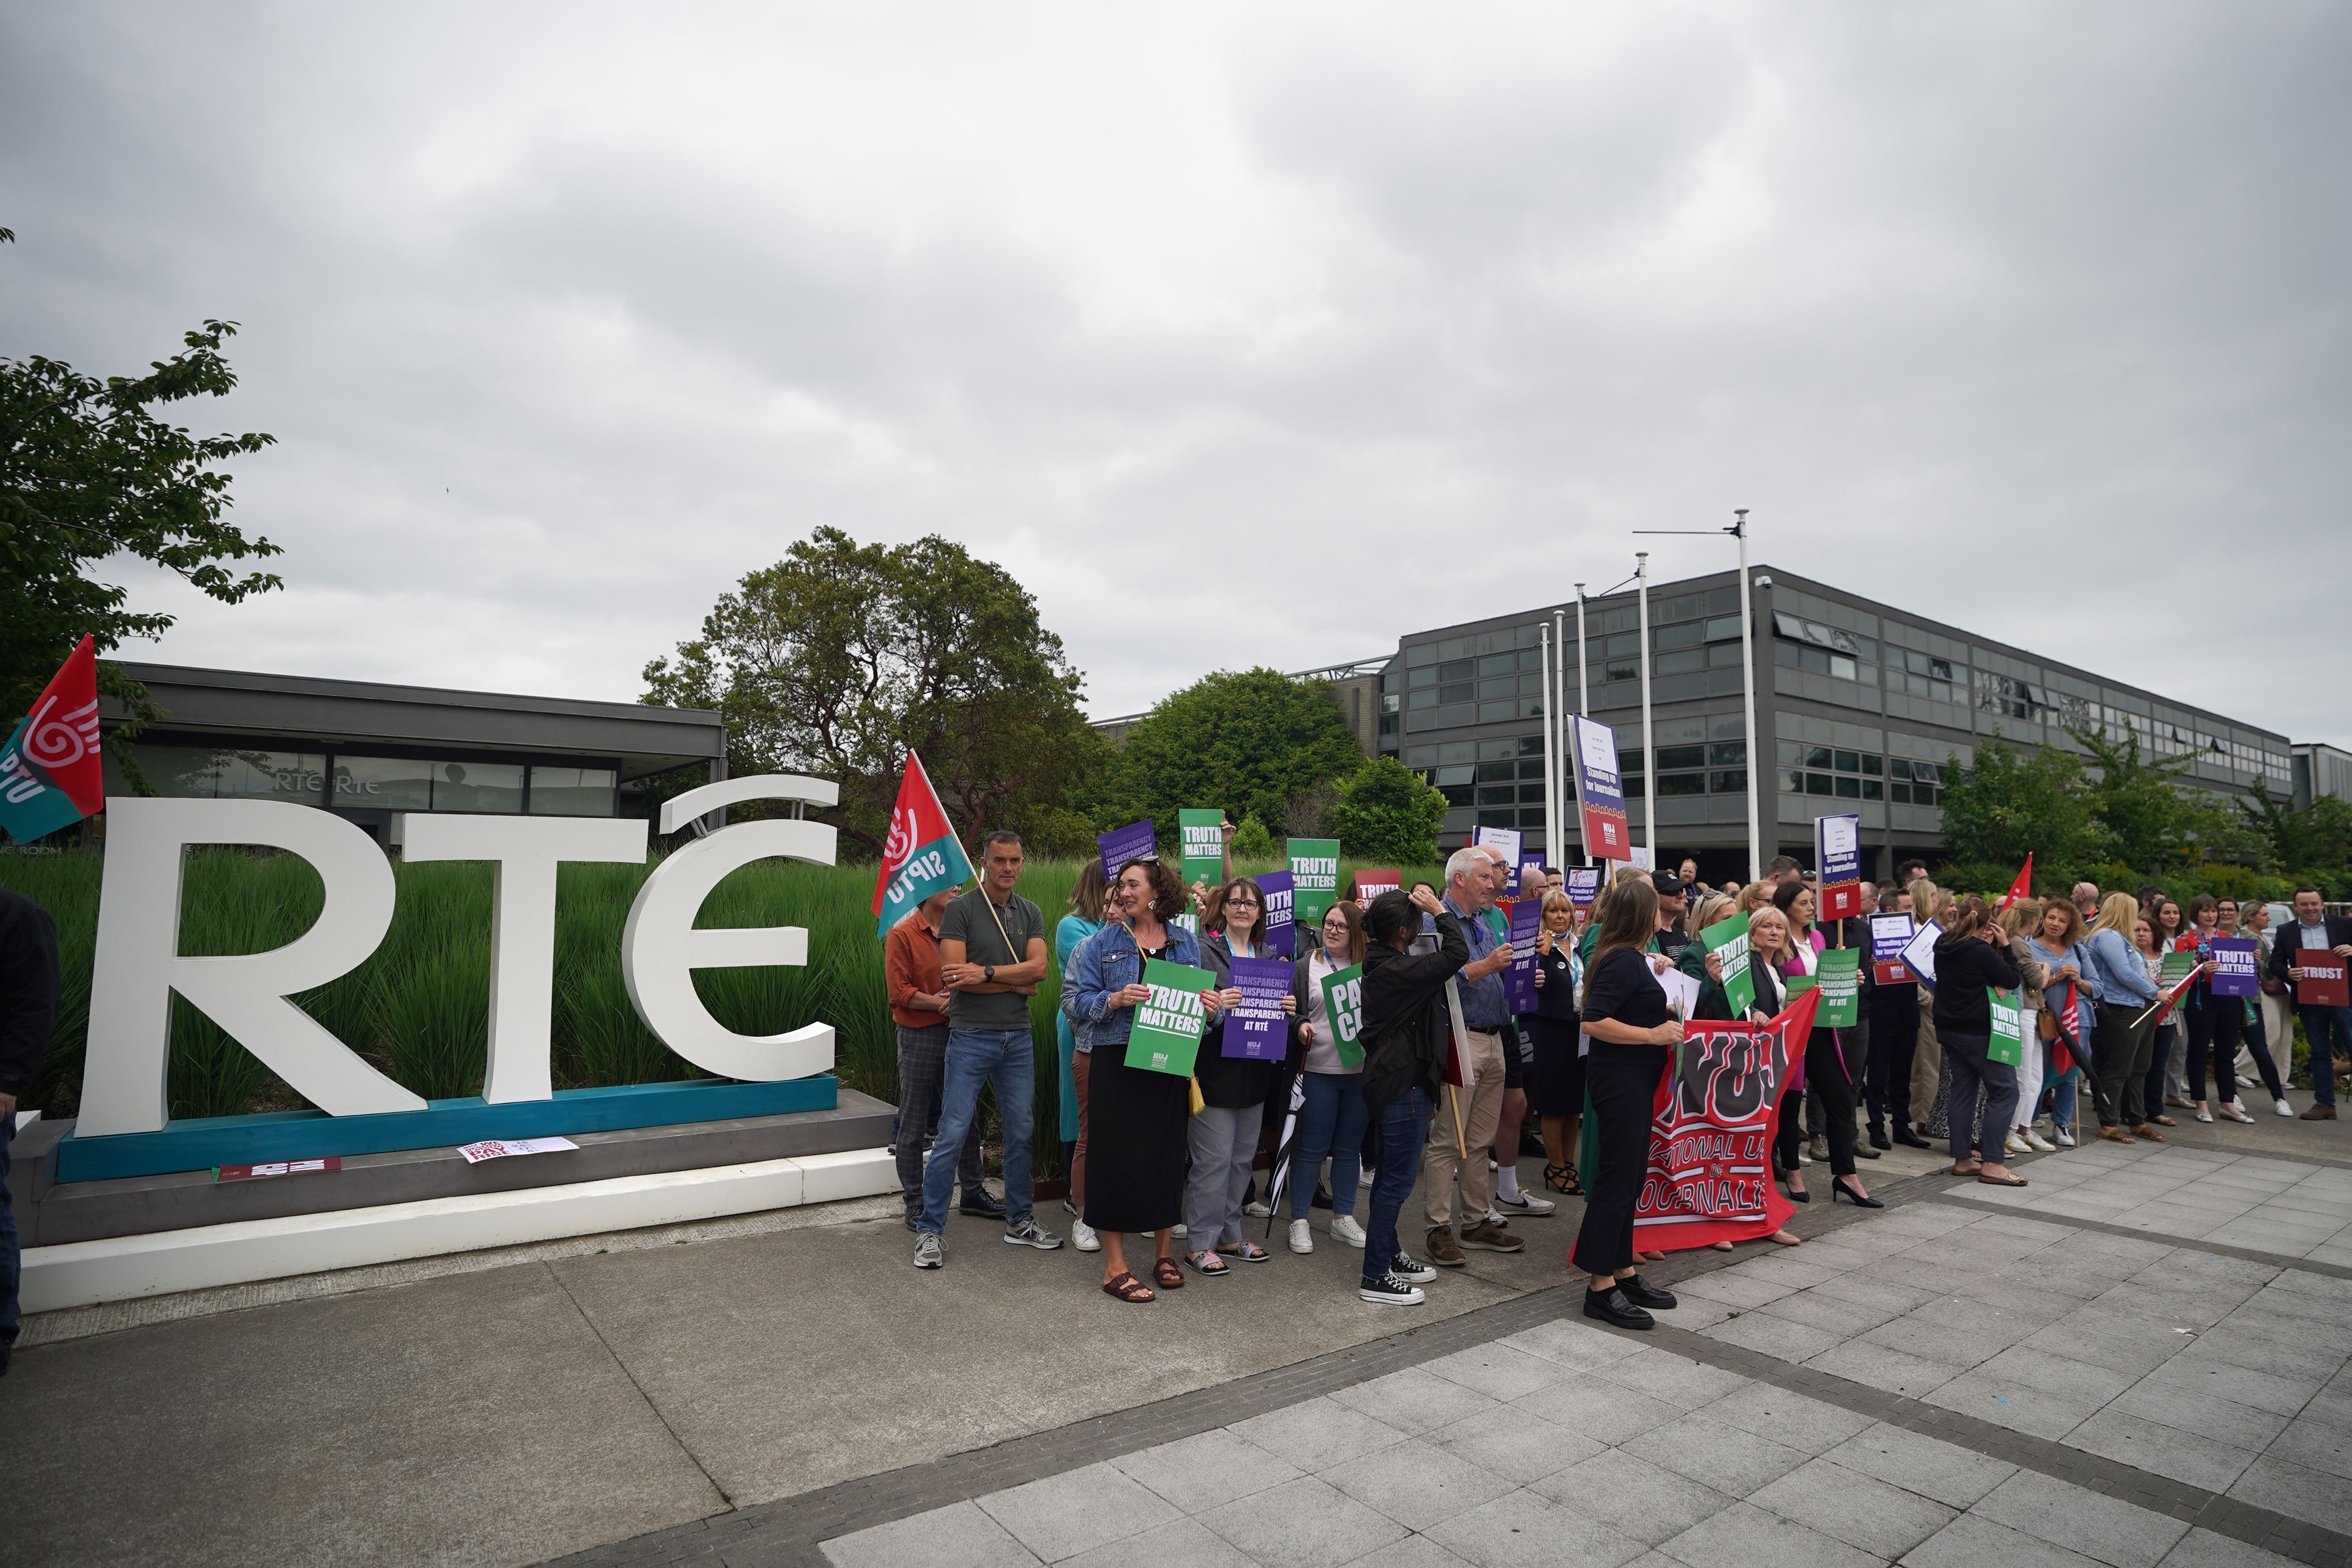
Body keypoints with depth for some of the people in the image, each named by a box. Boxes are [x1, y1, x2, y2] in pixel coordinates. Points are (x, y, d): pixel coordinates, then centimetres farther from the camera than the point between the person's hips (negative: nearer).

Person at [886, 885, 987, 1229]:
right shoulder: (901, 935, -7)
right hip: (919, 1038, -5)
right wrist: (942, 1002, -16)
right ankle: (915, 1205, 16)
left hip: (957, 1035, 5)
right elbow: (899, 993, -12)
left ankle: (973, 1193, 26)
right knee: (913, 1127, 4)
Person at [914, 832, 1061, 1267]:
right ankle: (929, 1231, 9)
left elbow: (1039, 969, -4)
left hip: (1018, 1036, 5)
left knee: (1020, 1133, 12)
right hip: (970, 1036, -4)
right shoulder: (961, 910, -4)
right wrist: (1017, 982, -8)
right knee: (952, 1133, -3)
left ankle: (1019, 1222, 26)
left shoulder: (1031, 913, 10)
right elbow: (956, 976, -14)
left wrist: (987, 973, -14)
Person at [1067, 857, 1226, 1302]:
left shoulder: (1186, 943, 9)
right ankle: (1115, 1268, 8)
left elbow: (1198, 1001, 12)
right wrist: (1116, 999, -21)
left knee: (1167, 1155, 9)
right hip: (1117, 1065, -2)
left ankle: (1164, 1253, 27)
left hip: (1170, 1066, 3)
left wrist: (1211, 1009, -10)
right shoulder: (1105, 940, 1)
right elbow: (1081, 999, -4)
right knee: (1117, 1156, -3)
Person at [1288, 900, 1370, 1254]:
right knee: (1311, 1148, 3)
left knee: (1349, 1148, 13)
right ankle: (1299, 1221, 15)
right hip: (1318, 1069, -2)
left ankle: (1343, 1217, 26)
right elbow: (1292, 1011, 2)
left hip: (1360, 1069, 2)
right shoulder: (1307, 966, 3)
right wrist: (1300, 1026, -18)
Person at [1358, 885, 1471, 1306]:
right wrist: (1439, 910, -12)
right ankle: (1375, 1278, 5)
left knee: (1390, 1174, 20)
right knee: (1398, 1180, -3)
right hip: (1404, 1085, -10)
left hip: (1389, 1080, 10)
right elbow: (1456, 954, -25)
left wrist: (1429, 908, 8)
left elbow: (1432, 963, 19)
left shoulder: (1380, 963, 6)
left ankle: (1389, 1255, 35)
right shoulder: (1397, 970, -23)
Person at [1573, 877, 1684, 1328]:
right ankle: (1600, 1288, 2)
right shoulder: (1624, 961, -18)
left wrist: (1654, 977, 18)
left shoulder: (1632, 958, 12)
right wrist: (1654, 1035, -22)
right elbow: (1594, 1021, -26)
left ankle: (1623, 1272, 27)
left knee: (1629, 1177, 16)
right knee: (1616, 1179, -5)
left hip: (1634, 1080, 10)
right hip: (1620, 1079, -10)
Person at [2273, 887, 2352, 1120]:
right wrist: (2287, 973, -14)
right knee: (2320, 1053, 8)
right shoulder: (2285, 932, 7)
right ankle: (2324, 1104, 14)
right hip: (2309, 1002, 2)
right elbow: (2275, 963, 6)